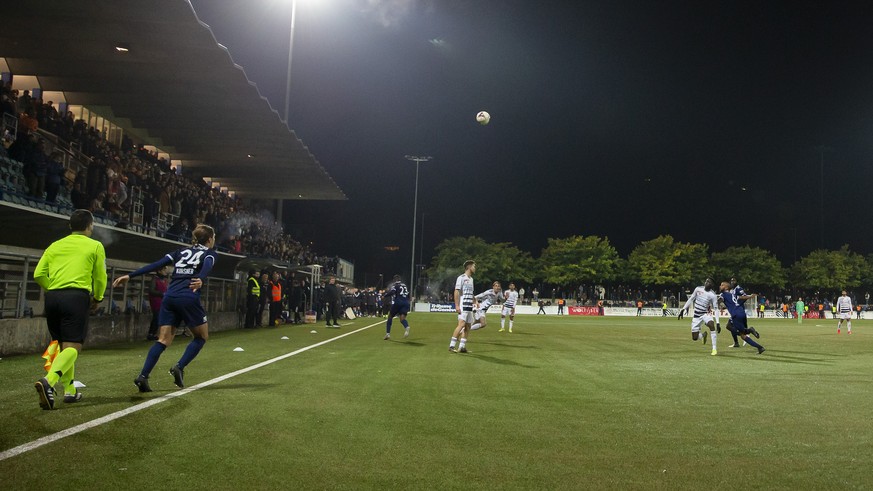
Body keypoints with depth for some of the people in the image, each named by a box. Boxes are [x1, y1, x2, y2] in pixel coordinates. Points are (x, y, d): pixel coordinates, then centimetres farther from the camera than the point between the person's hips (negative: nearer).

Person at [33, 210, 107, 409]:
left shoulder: (55, 246, 18)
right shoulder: (95, 246, 8)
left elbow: (38, 274, 8)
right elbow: (100, 278, 5)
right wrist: (97, 299, 20)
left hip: (53, 297, 5)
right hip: (77, 297, -5)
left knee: (62, 345, 16)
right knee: (72, 347, -9)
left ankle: (69, 390, 17)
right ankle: (49, 380, -34)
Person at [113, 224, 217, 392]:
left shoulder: (181, 251, 23)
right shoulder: (209, 253, 10)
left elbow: (156, 264, 11)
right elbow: (207, 266, -16)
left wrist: (130, 276, 7)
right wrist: (200, 280, -36)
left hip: (170, 297, 5)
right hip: (189, 298, -5)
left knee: (163, 340, 6)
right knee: (201, 336, 14)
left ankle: (143, 376, -9)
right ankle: (179, 367, -2)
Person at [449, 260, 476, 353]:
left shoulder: (471, 279, 19)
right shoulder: (461, 278, -7)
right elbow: (456, 292, -13)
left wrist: (474, 302, 19)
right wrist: (457, 306, -19)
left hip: (469, 306, 9)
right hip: (463, 306, -9)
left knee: (467, 326, 8)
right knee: (461, 324, -17)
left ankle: (462, 347, 13)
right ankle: (451, 346, -16)